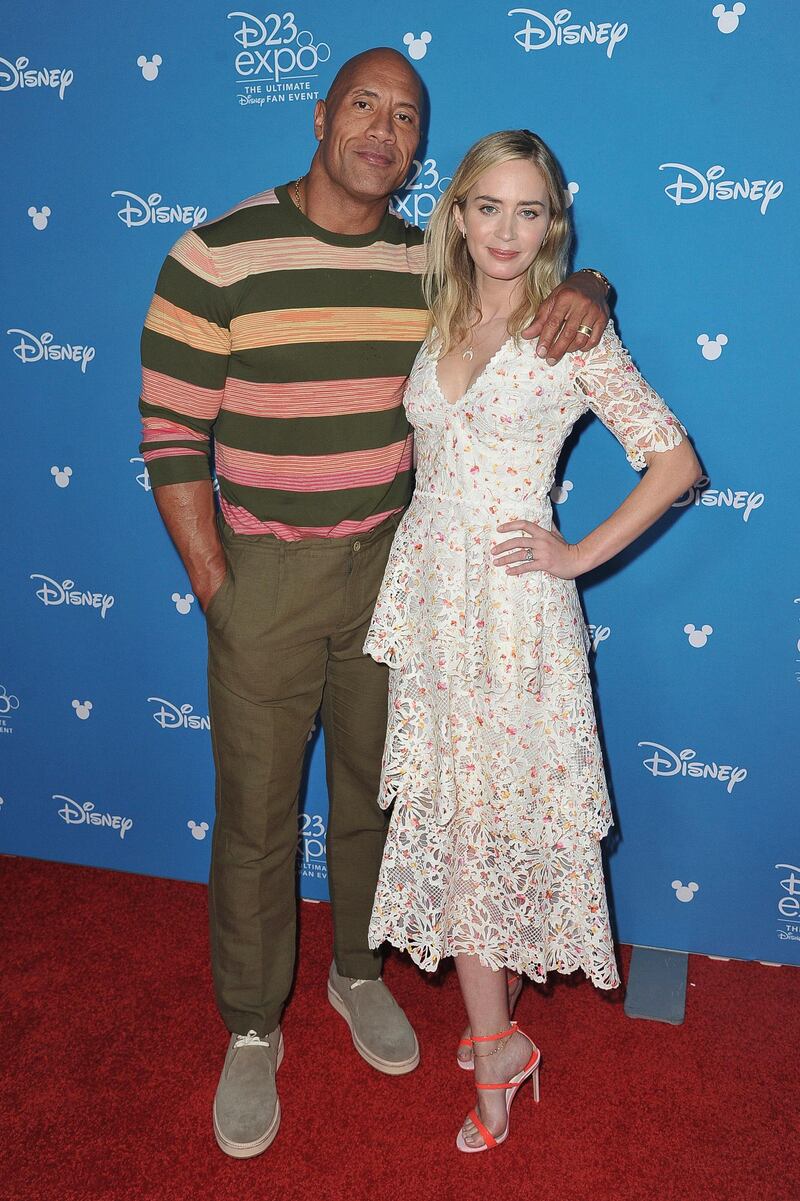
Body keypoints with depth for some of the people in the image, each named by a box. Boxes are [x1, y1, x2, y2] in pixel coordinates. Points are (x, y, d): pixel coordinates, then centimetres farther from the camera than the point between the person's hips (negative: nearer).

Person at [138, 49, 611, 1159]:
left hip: (392, 569, 4)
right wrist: (214, 584, -11)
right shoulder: (216, 257, -9)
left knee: (374, 791, 17)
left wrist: (583, 293, -10)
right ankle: (252, 1032, 30)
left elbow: (563, 272, 15)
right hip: (265, 576, -3)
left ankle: (359, 973, 42)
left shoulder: (436, 264, 3)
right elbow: (171, 435, -8)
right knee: (255, 815, 7)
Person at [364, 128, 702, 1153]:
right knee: (450, 817, 9)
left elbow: (674, 460, -5)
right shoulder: (439, 326, 10)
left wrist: (581, 555, -8)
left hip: (515, 606, -5)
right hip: (426, 595, 5)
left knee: (497, 815, 3)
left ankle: (493, 1038, 26)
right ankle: (495, 1041, 27)